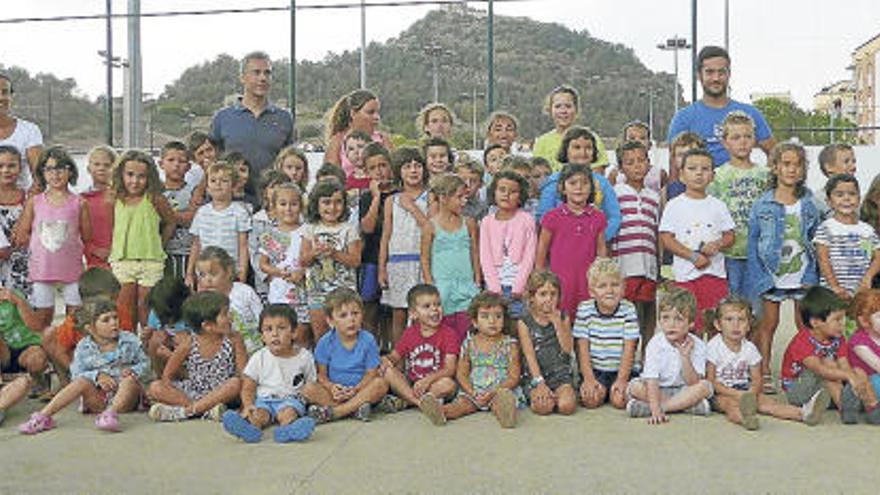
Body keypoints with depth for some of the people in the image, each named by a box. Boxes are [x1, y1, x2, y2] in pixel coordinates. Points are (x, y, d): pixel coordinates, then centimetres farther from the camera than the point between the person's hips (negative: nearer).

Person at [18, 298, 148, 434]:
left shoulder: (129, 340, 0)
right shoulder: (84, 347, -1)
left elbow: (144, 363, 7)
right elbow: (76, 375, -6)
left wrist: (132, 371, -16)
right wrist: (97, 376, -25)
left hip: (124, 398, 0)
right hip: (98, 399, 1)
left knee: (130, 379, -31)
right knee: (82, 382, -28)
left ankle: (111, 413, -54)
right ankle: (43, 416, -34)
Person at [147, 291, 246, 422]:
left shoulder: (234, 341, -8)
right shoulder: (188, 344, -7)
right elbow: (167, 375, 0)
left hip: (220, 395, -1)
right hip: (192, 394, 1)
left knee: (236, 383, -33)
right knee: (155, 388, -17)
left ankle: (184, 411, -28)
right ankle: (206, 409, -27)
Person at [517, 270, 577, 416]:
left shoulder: (562, 318, 6)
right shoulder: (524, 322, -1)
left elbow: (568, 349, -5)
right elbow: (530, 355, -8)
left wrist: (557, 322, -12)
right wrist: (539, 383, -19)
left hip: (560, 372, 2)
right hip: (535, 374, -2)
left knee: (567, 406, -24)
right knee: (543, 407, -27)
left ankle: (554, 396, 7)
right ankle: (535, 398, 5)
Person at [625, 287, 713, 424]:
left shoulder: (697, 345, -15)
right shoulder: (655, 344, -18)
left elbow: (693, 383, -19)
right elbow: (652, 381, -24)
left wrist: (685, 357, -32)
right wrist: (656, 412, -35)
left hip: (683, 390, 2)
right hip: (658, 389, -1)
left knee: (704, 386, -26)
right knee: (635, 387, -27)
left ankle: (646, 407, -25)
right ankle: (686, 404, -21)